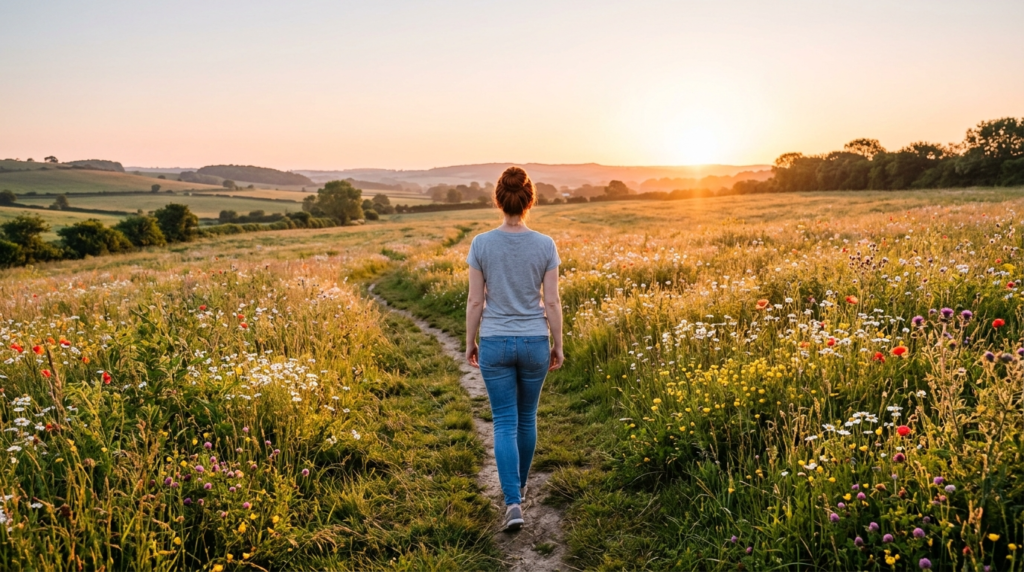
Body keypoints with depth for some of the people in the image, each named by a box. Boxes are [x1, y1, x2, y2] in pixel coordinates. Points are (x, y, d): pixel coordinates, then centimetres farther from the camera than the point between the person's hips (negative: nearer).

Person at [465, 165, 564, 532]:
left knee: (505, 423, 6)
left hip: (494, 344, -1)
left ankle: (513, 502, -7)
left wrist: (469, 343, 7)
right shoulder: (545, 246, -9)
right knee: (527, 418, 19)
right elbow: (552, 303, -6)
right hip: (535, 343, 1)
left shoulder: (481, 244, -9)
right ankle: (518, 485, 37)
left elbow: (475, 301, -5)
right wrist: (558, 346, 6)